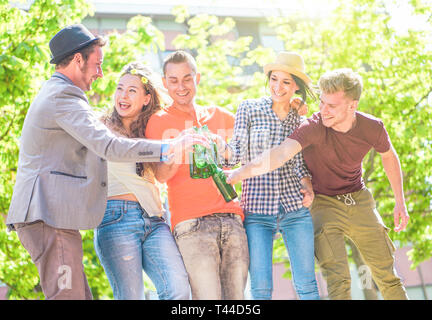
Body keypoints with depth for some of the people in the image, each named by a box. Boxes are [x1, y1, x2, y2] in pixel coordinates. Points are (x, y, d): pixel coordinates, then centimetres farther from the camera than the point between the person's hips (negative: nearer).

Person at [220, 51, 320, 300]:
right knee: (261, 288, -3)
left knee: (306, 284, 2)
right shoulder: (249, 109, 4)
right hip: (257, 210, -2)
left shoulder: (301, 120, 10)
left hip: (296, 209, 2)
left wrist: (308, 187, -7)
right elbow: (237, 154, -1)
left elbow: (300, 163, 13)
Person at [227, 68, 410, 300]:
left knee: (387, 275, 9)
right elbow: (281, 153, -42)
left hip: (359, 201, 4)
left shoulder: (372, 128, -13)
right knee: (338, 281, -16)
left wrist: (400, 201, 11)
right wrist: (239, 174, -58)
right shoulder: (314, 127, -26)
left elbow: (389, 156, 10)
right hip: (323, 203, -4)